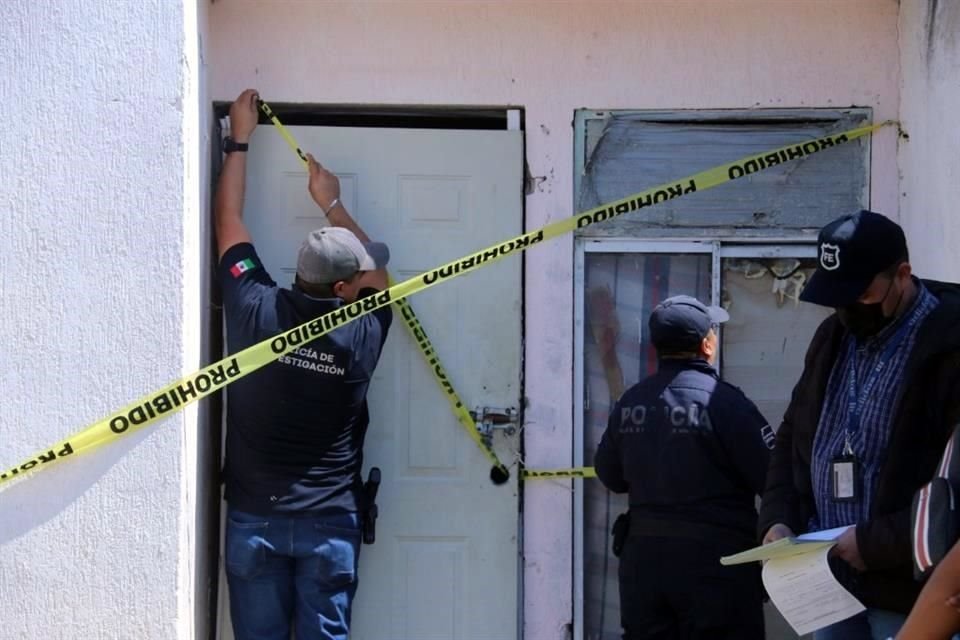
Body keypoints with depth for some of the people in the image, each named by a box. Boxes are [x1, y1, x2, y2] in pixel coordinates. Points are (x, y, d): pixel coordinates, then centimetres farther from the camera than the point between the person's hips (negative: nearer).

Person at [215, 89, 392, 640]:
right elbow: (379, 274, 15)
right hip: (329, 521, -1)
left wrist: (240, 140, 18)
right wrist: (332, 203, 23)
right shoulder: (363, 333, -8)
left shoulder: (255, 311, -8)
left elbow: (228, 221, 7)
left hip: (254, 516, 1)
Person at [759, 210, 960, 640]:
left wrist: (878, 543, -19)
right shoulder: (832, 337, 14)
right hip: (831, 584, 7)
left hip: (911, 594, -7)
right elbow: (793, 438, 22)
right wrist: (777, 518, 6)